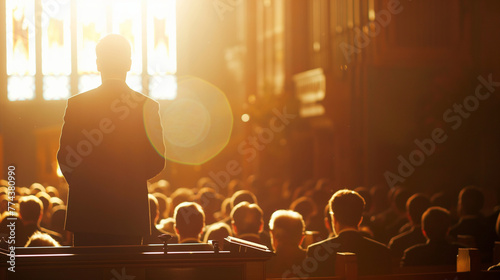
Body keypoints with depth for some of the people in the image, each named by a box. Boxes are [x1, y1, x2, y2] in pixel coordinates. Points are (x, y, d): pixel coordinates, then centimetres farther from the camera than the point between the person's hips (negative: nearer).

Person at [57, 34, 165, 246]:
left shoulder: (77, 104, -2)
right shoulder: (147, 106, -3)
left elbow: (64, 157, -1)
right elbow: (156, 162, -1)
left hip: (86, 211, 0)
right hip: (130, 213, 0)